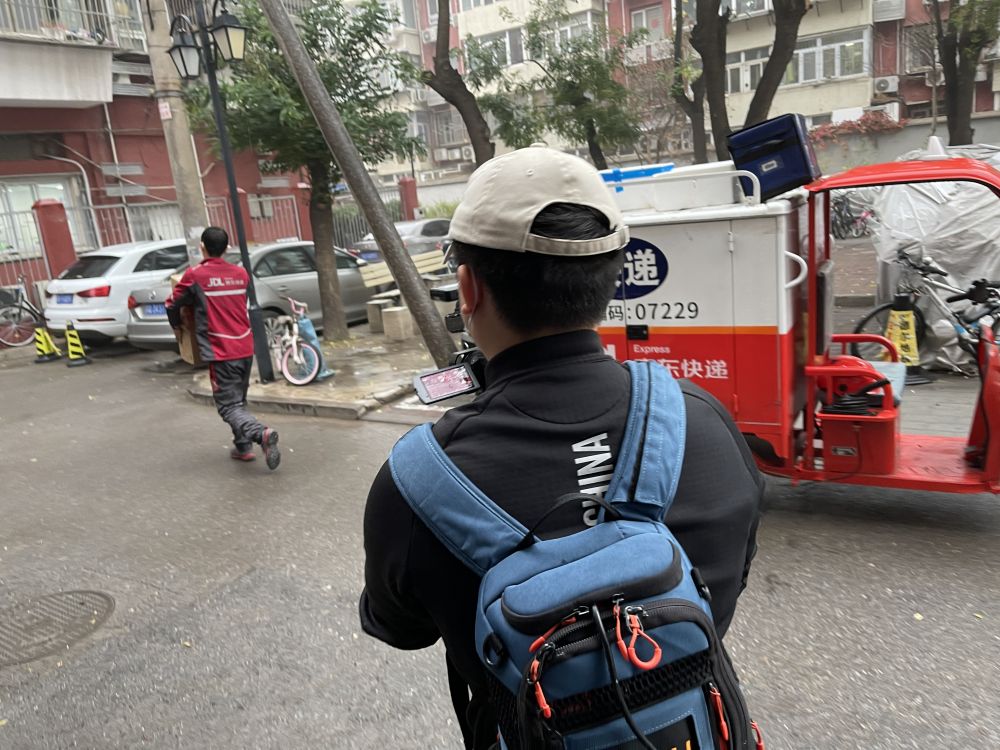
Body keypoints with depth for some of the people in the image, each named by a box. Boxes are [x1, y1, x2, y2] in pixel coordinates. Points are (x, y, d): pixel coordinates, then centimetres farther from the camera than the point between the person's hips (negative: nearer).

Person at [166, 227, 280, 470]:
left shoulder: (194, 275, -6)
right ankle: (243, 447, 22)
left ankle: (261, 433, -25)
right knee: (239, 400, 20)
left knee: (229, 406, -2)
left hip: (221, 352, -5)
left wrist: (177, 325, 22)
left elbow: (172, 305, 3)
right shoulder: (241, 274, 8)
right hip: (246, 348, 5)